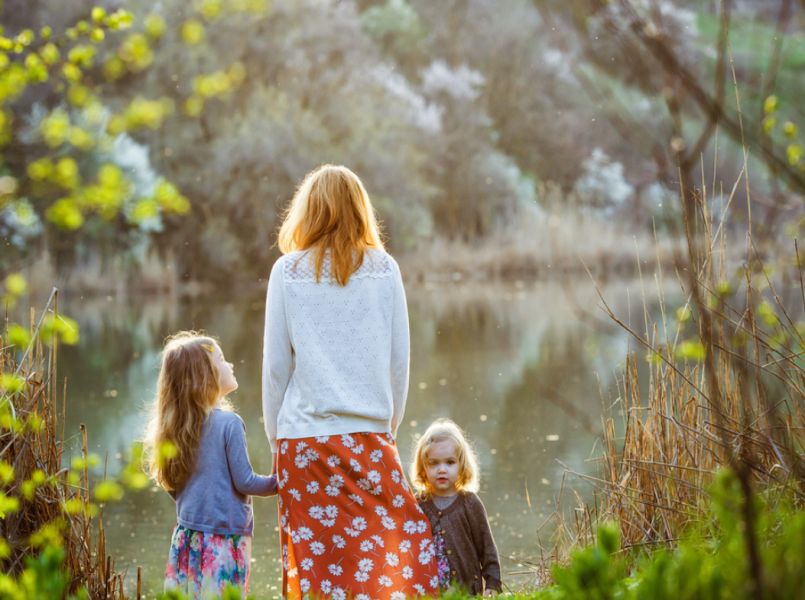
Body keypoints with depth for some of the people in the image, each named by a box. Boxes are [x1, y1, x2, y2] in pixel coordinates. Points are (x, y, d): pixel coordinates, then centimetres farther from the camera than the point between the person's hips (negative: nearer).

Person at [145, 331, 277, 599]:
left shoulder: (177, 425, 8)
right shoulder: (228, 423, -12)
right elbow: (244, 482, -9)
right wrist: (278, 482, 6)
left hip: (187, 535, 6)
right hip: (224, 537, -6)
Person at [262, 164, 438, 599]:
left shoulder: (287, 271, 2)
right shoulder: (383, 269, 4)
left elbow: (275, 366, 4)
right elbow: (399, 361, 6)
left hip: (302, 438, 0)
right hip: (367, 434, 0)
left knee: (311, 564, 2)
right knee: (407, 549, 1)